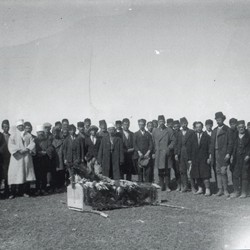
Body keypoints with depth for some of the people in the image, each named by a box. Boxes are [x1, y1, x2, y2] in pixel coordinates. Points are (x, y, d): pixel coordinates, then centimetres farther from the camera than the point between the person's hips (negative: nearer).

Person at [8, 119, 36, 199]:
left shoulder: (28, 135, 14)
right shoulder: (13, 135, 6)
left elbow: (32, 143, 3)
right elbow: (11, 145, -6)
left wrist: (27, 149, -15)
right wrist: (18, 150, -18)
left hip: (26, 157, 2)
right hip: (16, 158, -2)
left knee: (25, 173, 0)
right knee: (15, 174, -5)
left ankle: (24, 191, 7)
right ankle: (13, 193, -1)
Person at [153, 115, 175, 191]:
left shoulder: (169, 131, 4)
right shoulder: (155, 131, 11)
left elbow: (173, 141, 3)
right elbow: (153, 142, 14)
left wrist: (169, 148, -9)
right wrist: (154, 151, 6)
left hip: (166, 153, -2)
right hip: (158, 153, 2)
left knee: (167, 171, -3)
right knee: (160, 171, 4)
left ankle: (167, 186, 5)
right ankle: (162, 185, 12)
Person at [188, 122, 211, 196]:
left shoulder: (207, 137, 0)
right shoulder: (193, 137, 8)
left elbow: (210, 148, -2)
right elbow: (189, 149, 8)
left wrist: (209, 158, -9)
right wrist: (189, 159, 3)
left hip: (204, 159, -4)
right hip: (195, 160, 4)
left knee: (205, 175, -7)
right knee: (197, 175, 8)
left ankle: (207, 190, -1)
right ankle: (200, 189, 19)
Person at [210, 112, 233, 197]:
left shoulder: (227, 130, -3)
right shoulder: (214, 130, 15)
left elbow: (230, 143, -7)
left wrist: (228, 153, -14)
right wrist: (211, 153, 10)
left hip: (223, 153, -6)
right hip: (216, 153, 6)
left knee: (223, 172, -8)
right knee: (218, 172, 8)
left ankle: (225, 190, 4)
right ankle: (220, 189, 14)